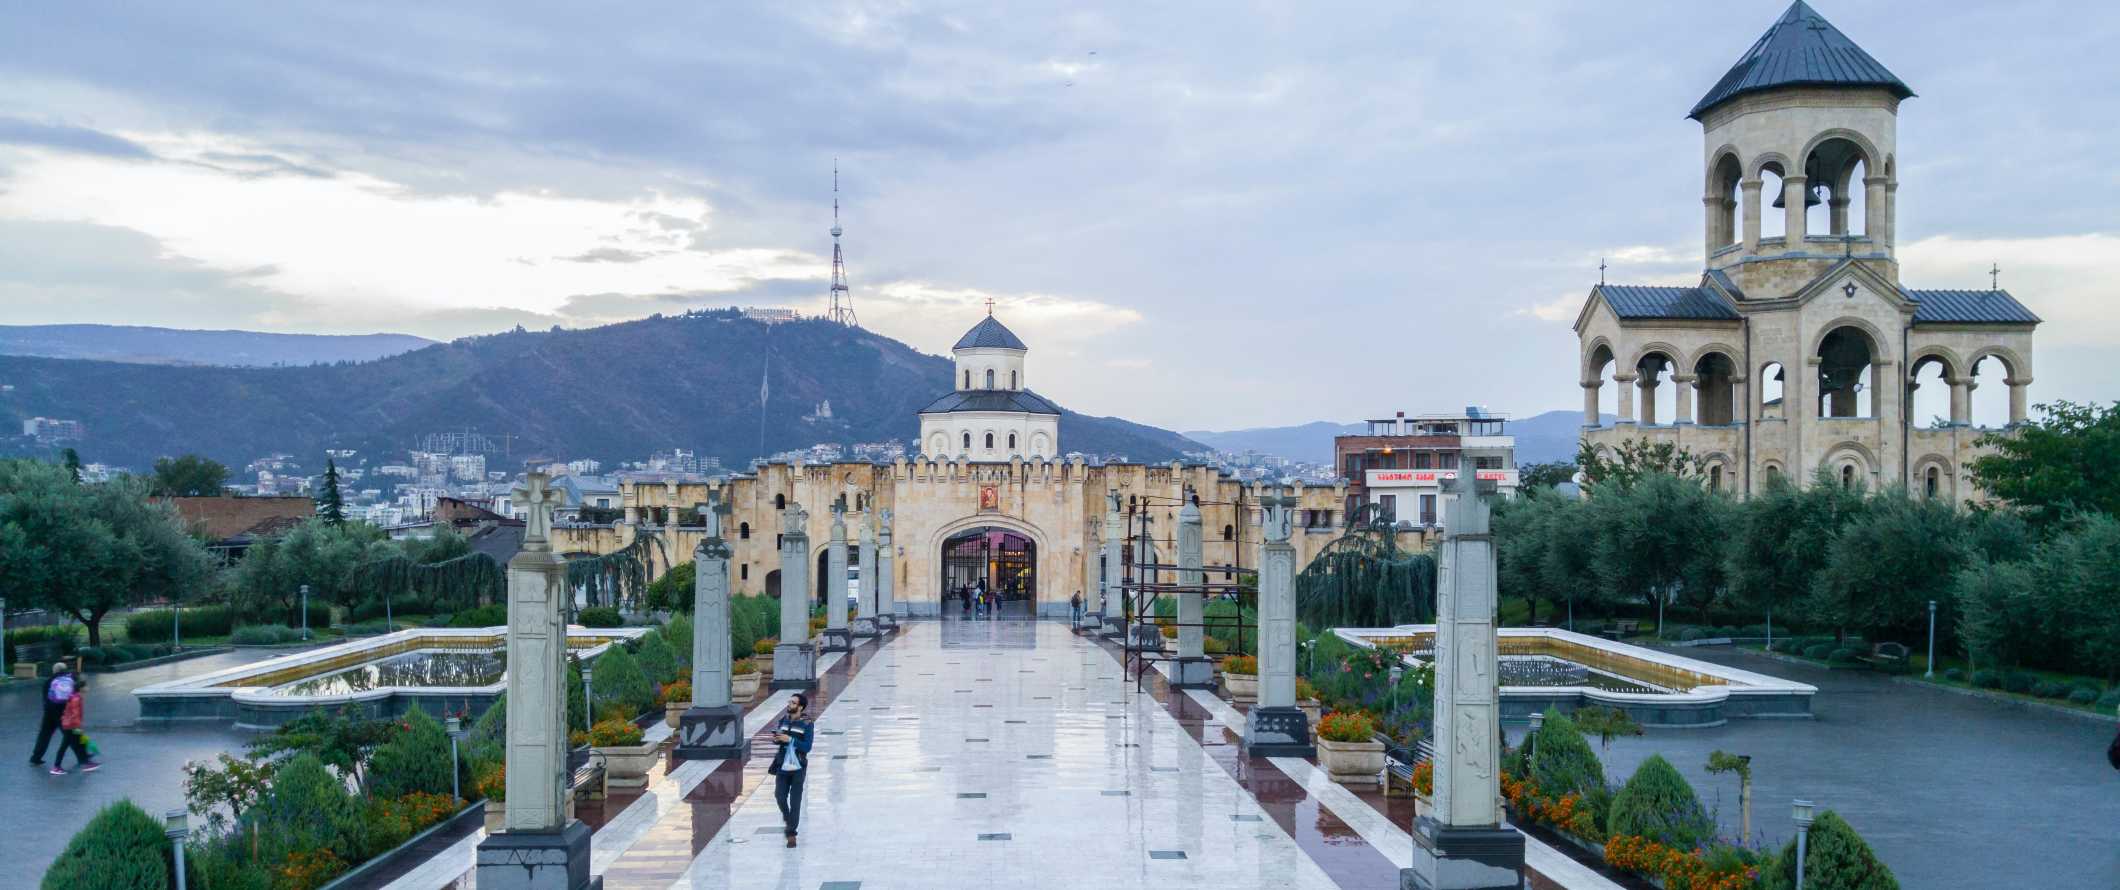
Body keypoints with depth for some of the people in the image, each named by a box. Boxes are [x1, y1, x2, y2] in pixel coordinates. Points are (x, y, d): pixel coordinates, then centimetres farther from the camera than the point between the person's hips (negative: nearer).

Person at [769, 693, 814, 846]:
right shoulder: (783, 719, 4)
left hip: (798, 767, -4)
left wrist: (789, 739, -24)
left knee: (795, 800, -1)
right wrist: (776, 738, -9)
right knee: (780, 796, 6)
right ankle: (787, 819, 35)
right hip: (783, 766, 4)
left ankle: (791, 832, 6)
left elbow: (807, 747, -16)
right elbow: (778, 738, 14)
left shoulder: (806, 724, -10)